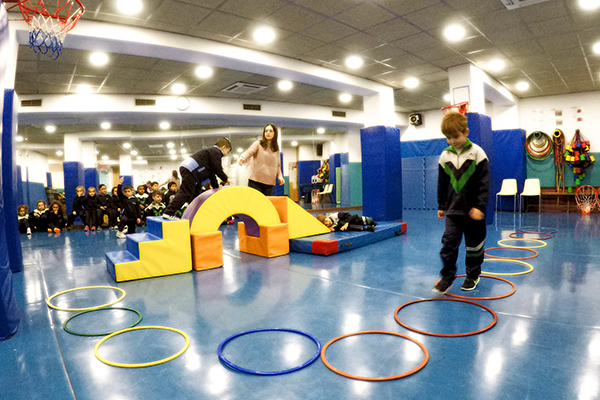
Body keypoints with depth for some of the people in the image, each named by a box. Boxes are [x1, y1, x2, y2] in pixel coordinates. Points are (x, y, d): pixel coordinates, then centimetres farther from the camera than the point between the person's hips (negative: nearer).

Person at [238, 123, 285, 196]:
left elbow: (278, 165, 17)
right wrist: (242, 158, -35)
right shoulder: (258, 144, 3)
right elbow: (249, 152, -14)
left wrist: (279, 176, 1)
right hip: (255, 181, -3)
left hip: (269, 182, 4)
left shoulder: (276, 148, 14)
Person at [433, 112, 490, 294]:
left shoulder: (477, 153, -8)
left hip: (473, 210, -2)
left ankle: (473, 275, 29)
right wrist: (441, 206, 13)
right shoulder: (445, 156, 2)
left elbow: (484, 183, -9)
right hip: (452, 210, 2)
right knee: (448, 242, -5)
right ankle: (447, 276, 7)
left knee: (474, 245, 11)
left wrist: (480, 206, -15)